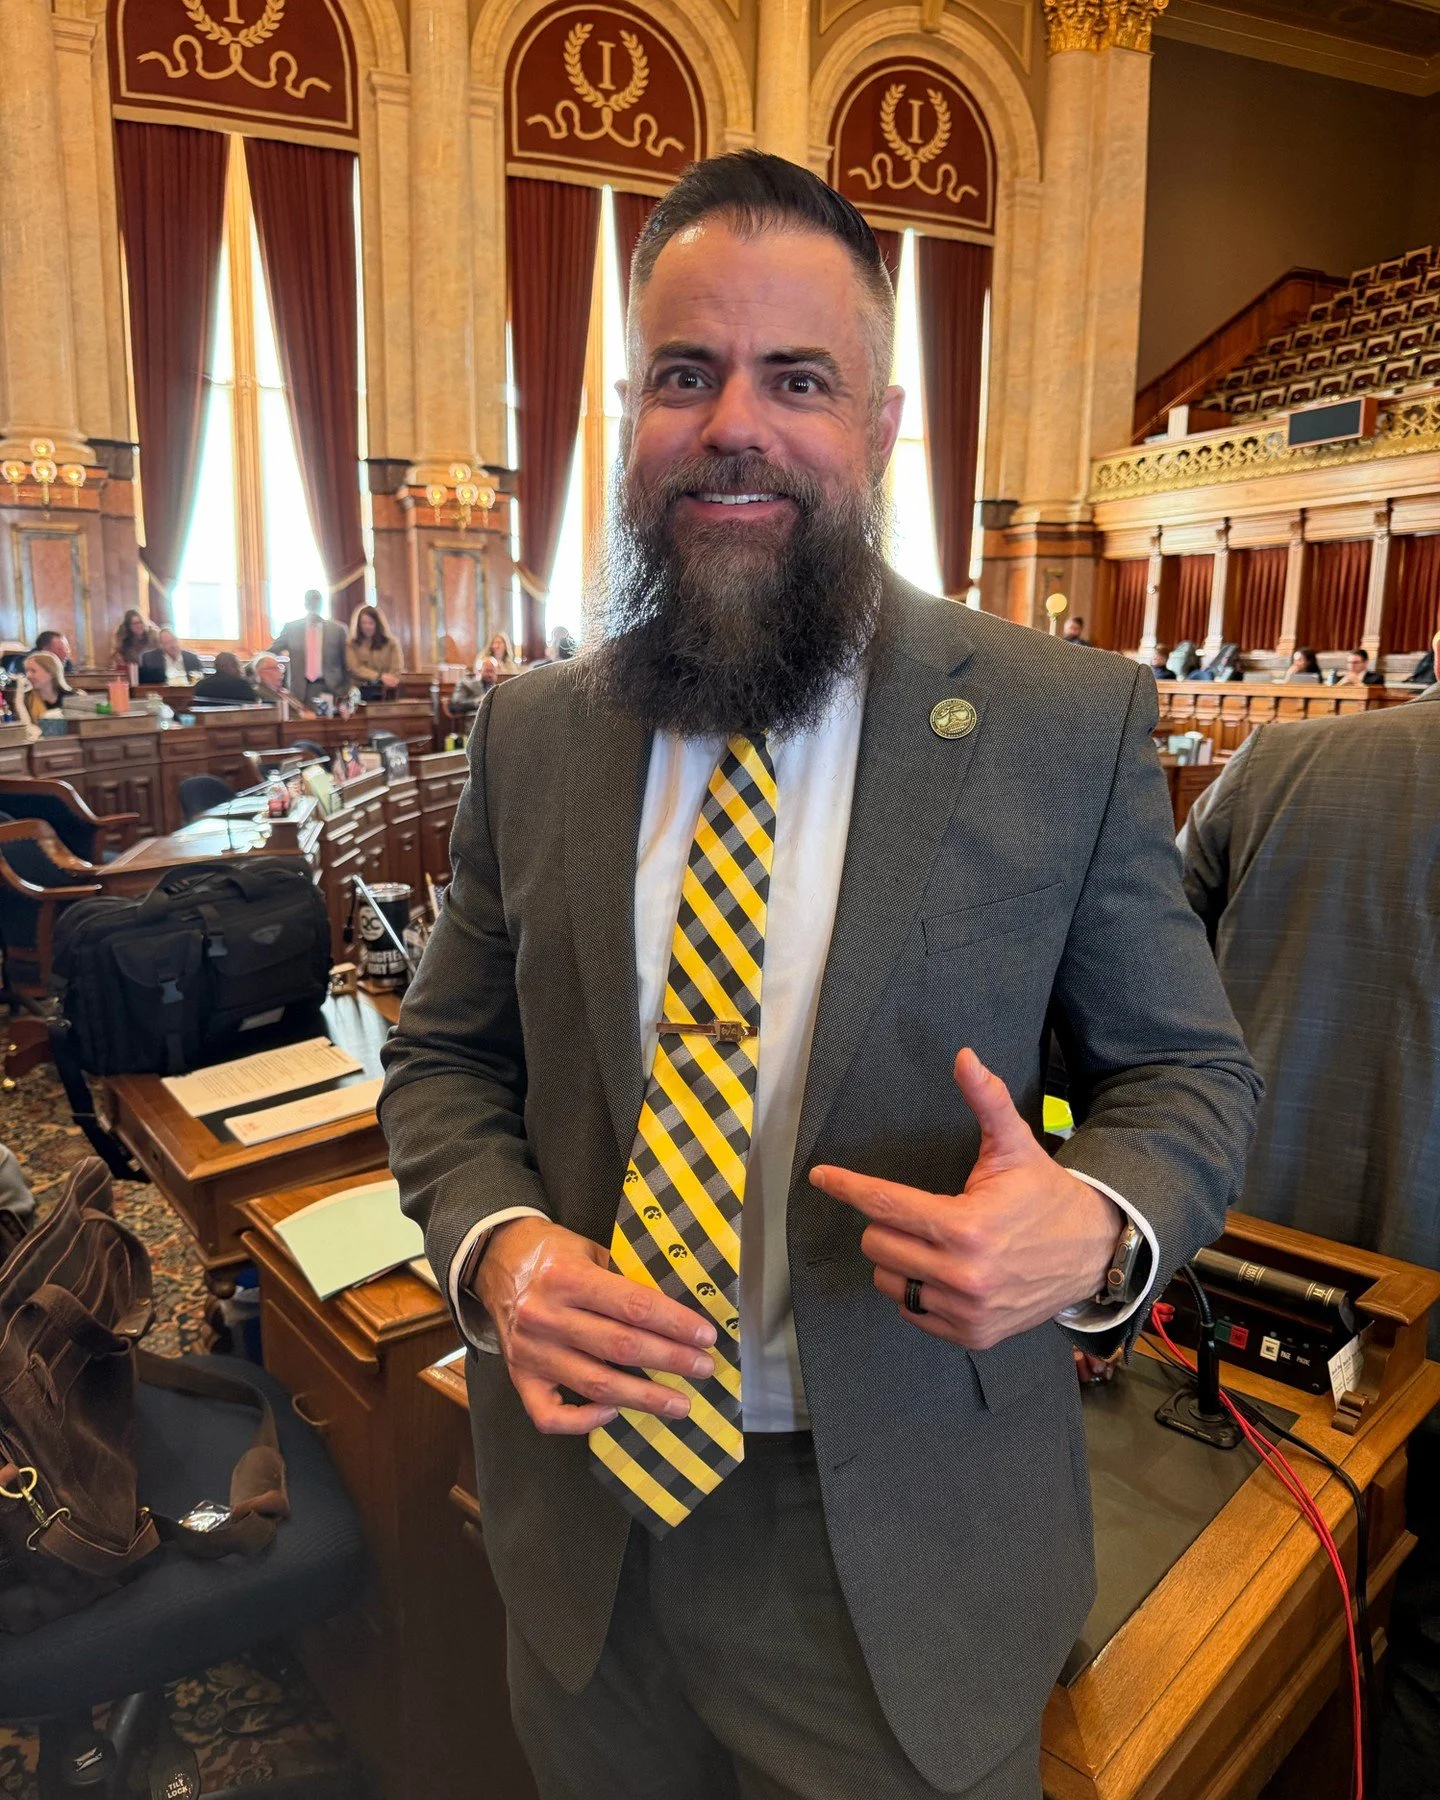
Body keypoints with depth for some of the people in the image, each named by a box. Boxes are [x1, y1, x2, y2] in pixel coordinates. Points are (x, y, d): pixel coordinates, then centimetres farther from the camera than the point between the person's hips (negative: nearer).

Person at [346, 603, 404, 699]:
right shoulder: (352, 644, 5)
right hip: (361, 691, 0)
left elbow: (396, 669, 2)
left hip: (385, 692, 0)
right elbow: (356, 669, -5)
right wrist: (380, 676, -17)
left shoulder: (390, 643, 8)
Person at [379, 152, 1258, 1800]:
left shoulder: (1072, 724, -11)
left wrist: (1095, 1227, -24)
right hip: (584, 1502, 4)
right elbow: (444, 1059, 4)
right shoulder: (532, 733, -3)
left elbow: (1190, 1071, -3)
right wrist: (495, 1243, -15)